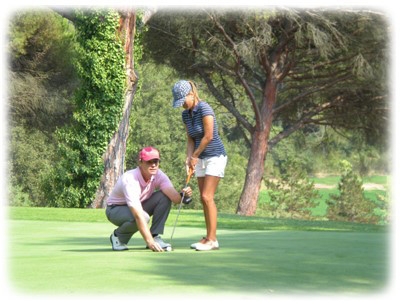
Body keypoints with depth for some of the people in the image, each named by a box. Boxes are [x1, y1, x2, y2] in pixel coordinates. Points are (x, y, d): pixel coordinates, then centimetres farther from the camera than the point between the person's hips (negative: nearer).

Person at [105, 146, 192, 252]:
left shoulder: (158, 175, -17)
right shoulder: (130, 180, -35)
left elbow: (174, 197, -30)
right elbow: (138, 215, -43)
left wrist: (182, 195, -55)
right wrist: (149, 241, -49)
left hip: (139, 205, 6)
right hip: (116, 210, -6)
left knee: (164, 197, -19)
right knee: (143, 217, -36)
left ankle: (156, 237, -12)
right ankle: (118, 236, -7)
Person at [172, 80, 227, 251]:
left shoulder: (204, 109, -19)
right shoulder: (186, 114, 6)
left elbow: (209, 136, -21)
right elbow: (190, 140, 9)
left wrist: (195, 156, -11)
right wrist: (189, 159, -7)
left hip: (215, 156, -8)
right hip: (201, 159, 8)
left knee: (207, 197, -14)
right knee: (204, 198, 6)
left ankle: (212, 240, -13)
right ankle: (209, 238, 10)